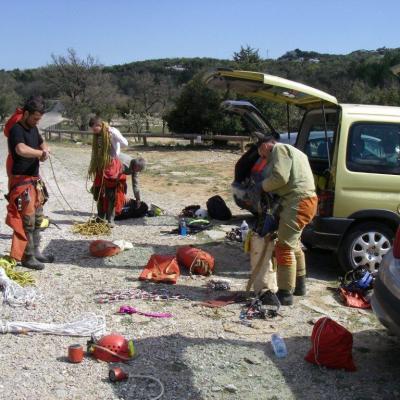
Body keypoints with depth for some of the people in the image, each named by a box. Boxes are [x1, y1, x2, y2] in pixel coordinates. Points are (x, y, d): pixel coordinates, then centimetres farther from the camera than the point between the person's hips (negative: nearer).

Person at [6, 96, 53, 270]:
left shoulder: (33, 129, 10)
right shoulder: (16, 130, -17)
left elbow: (42, 143, 24)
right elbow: (21, 150, -37)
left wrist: (45, 151, 1)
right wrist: (40, 153, -24)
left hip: (35, 180, 9)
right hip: (21, 181, -9)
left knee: (37, 218, 16)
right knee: (26, 220, -6)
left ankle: (35, 252, 28)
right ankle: (27, 257, 3)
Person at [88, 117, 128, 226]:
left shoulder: (112, 132, -9)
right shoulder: (97, 135, 10)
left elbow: (125, 143, -23)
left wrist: (112, 133, -32)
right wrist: (92, 167, 18)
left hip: (112, 165, -6)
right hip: (100, 167, 6)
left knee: (111, 194, -3)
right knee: (99, 193, 9)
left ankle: (110, 219, 3)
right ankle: (100, 217, 20)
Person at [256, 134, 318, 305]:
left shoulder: (279, 149, -4)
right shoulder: (291, 151, 28)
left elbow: (280, 177, -17)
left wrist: (263, 185, -2)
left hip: (297, 202, -11)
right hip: (304, 201, 11)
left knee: (284, 247, -8)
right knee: (293, 244, 23)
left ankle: (285, 294, -5)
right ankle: (299, 285, 35)